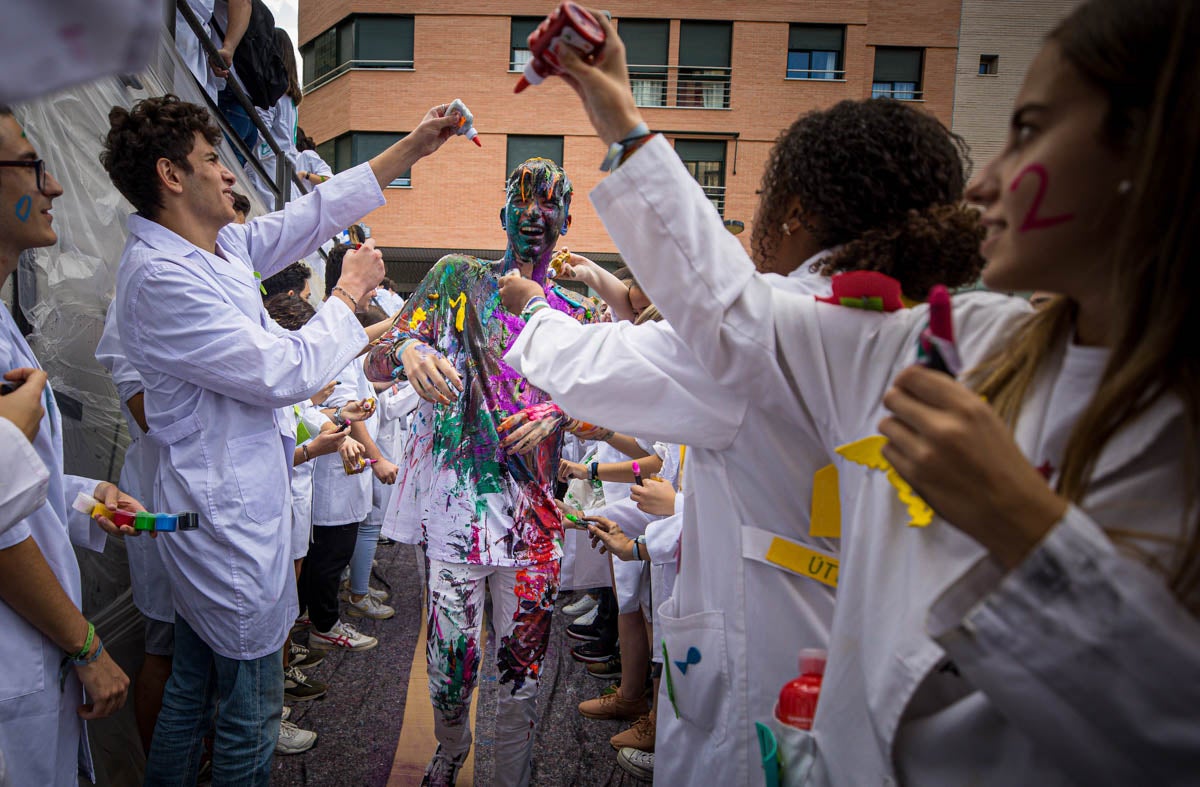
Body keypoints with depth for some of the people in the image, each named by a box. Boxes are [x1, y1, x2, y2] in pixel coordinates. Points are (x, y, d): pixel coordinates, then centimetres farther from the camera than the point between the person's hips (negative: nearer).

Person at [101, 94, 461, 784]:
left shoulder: (219, 246, 6)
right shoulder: (161, 279, -22)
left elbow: (311, 216, 13)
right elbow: (284, 373, -23)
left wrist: (411, 149, 14)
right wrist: (350, 293, -8)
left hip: (217, 505, 10)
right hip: (231, 516, -10)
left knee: (192, 686, 25)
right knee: (252, 711, 7)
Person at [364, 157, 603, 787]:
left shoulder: (575, 313, 13)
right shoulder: (458, 277, 5)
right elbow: (375, 364, 0)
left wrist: (556, 414, -9)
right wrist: (407, 350, -24)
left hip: (535, 505, 2)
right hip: (456, 496, -2)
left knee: (523, 658, 9)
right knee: (451, 656, 3)